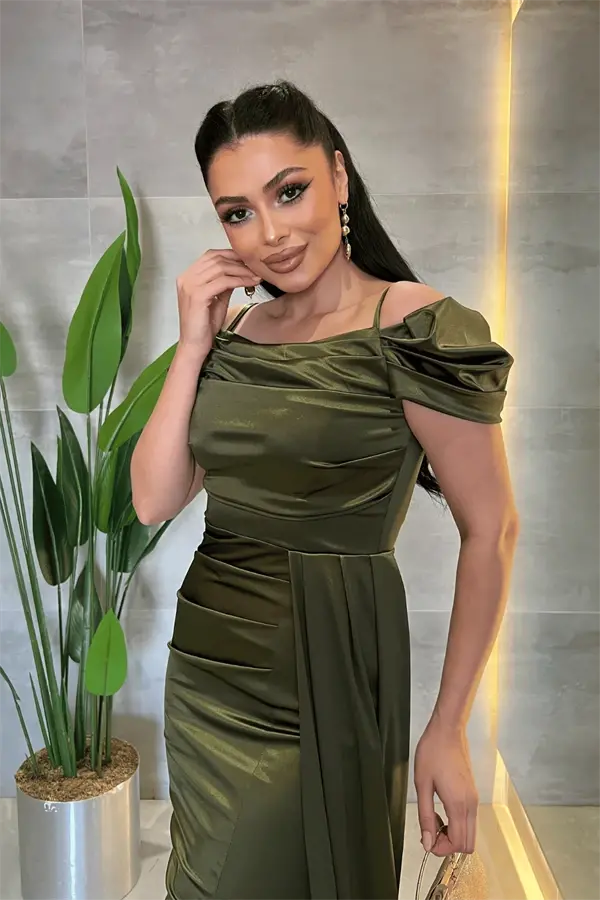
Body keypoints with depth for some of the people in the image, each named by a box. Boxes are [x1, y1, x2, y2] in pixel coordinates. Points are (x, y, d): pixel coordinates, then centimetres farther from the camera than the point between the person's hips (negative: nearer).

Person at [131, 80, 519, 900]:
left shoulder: (416, 327, -13)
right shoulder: (233, 328, 4)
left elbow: (491, 531, -12)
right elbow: (154, 501, -1)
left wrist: (448, 730, -11)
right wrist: (193, 343, -8)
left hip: (323, 678, -5)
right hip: (203, 666, 6)